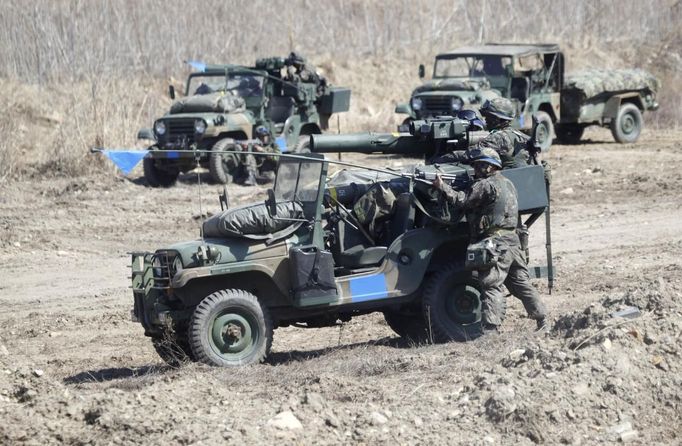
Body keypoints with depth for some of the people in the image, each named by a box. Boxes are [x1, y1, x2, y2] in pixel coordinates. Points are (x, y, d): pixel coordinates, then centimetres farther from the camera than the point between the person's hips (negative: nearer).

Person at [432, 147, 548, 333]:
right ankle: (543, 322, 16)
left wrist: (442, 187, -5)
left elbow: (462, 201, -12)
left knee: (492, 287, -11)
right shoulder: (507, 184, 20)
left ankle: (489, 330, -17)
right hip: (513, 241, 9)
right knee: (521, 283, 15)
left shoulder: (486, 185, -9)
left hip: (495, 244, -9)